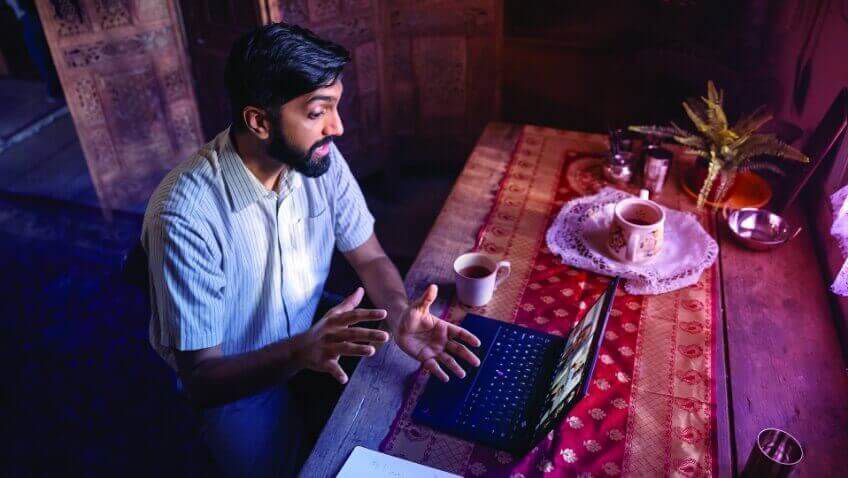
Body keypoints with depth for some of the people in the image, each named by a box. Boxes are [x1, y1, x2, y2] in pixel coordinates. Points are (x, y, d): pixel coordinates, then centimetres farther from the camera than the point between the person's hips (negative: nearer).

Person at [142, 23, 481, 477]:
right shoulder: (186, 218, -31)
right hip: (234, 379, -4)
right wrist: (298, 353, -45)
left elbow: (370, 257, -6)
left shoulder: (320, 159, -15)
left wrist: (399, 316, -28)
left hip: (312, 334, 4)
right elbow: (200, 375, -26)